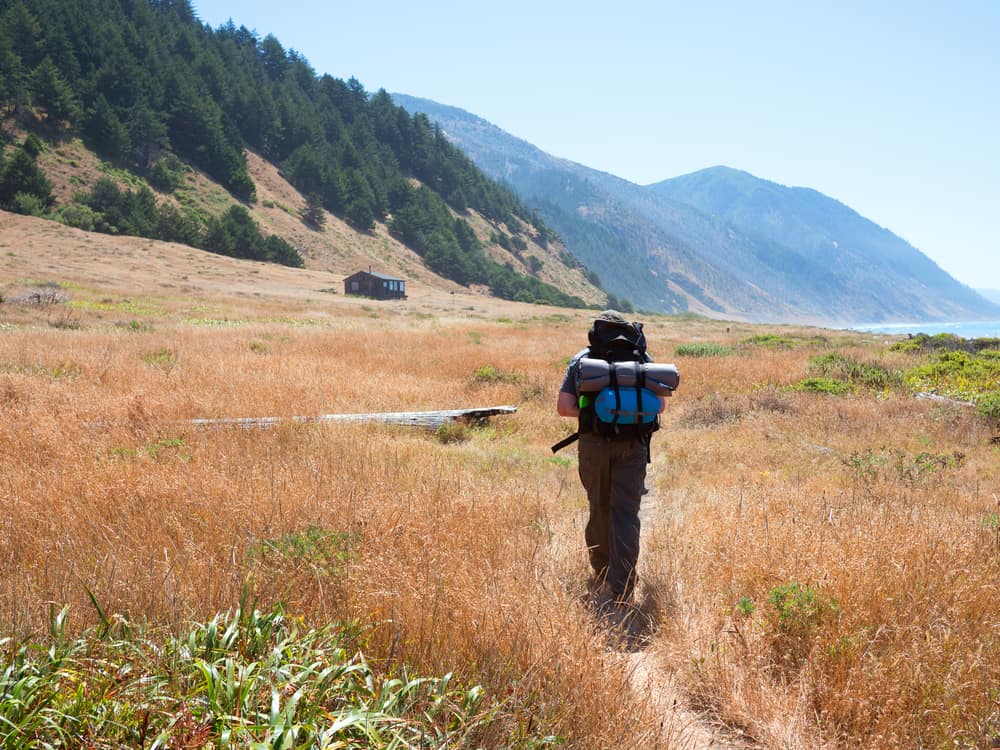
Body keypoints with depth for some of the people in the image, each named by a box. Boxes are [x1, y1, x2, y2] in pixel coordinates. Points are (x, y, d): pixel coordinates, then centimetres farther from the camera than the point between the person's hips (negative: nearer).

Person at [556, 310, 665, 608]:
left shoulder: (581, 359, 9)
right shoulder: (643, 358, 9)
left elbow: (564, 407, 0)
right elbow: (659, 404, 3)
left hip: (594, 443, 1)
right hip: (633, 444, -1)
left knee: (599, 509, 17)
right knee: (626, 514, 0)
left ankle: (601, 575, 29)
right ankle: (621, 591, -5)